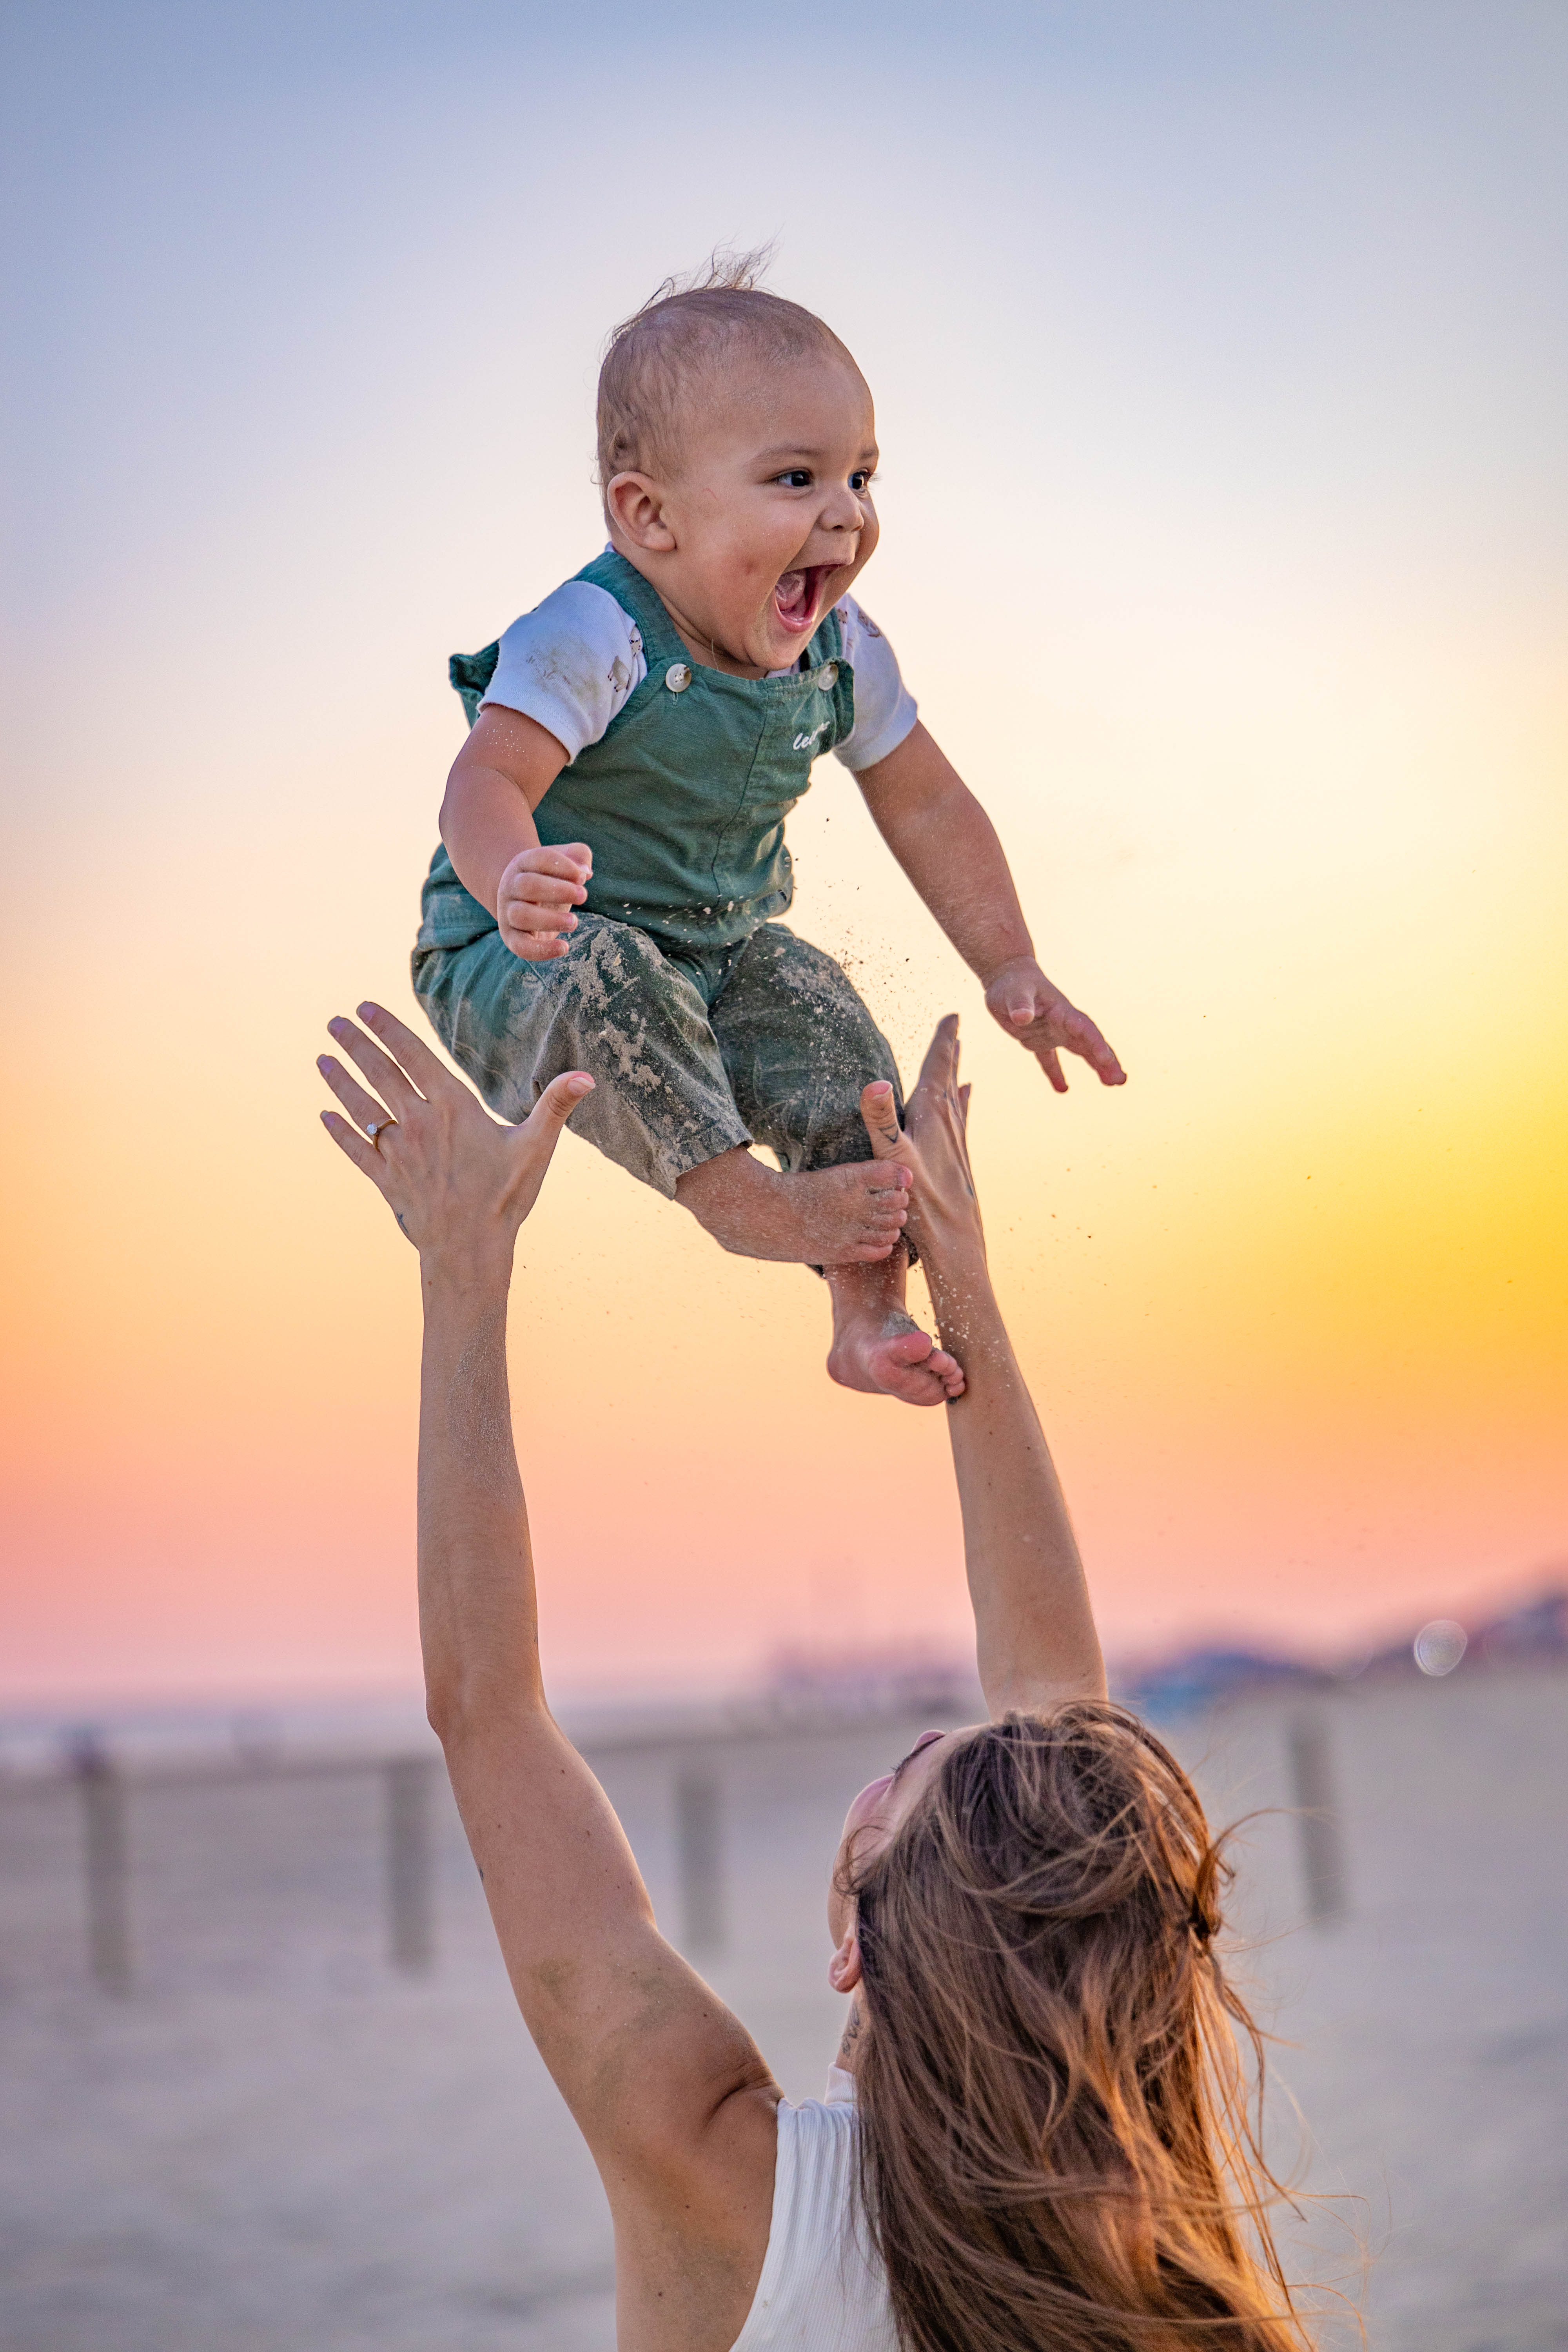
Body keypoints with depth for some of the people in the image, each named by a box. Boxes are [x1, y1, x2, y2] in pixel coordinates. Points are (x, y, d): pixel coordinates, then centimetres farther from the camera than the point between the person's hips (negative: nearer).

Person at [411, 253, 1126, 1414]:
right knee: (606, 981, -37)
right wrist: (512, 880, -57)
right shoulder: (594, 638, -25)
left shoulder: (840, 652, -5)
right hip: (523, 960, -5)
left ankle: (872, 1315, -11)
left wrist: (1010, 967, 3)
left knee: (838, 1040, -17)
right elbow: (488, 779, -33)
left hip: (724, 948, 6)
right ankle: (744, 1203, -27)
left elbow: (928, 806, 8)